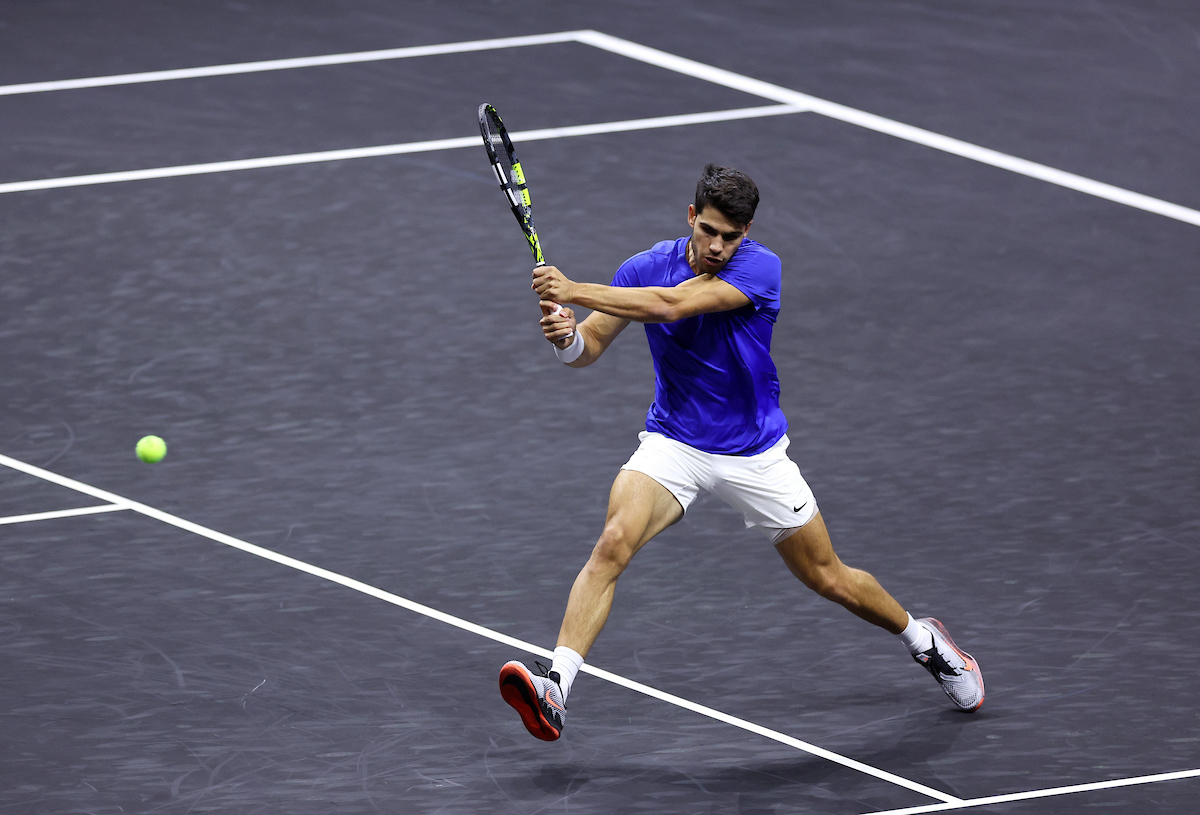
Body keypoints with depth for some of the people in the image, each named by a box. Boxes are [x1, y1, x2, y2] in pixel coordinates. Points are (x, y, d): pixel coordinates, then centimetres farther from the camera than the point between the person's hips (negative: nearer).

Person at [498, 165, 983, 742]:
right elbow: (589, 349, -8)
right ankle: (556, 687, -34)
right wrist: (567, 335, -33)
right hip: (673, 443, 1)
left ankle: (922, 639, 39)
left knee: (830, 580, 11)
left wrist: (575, 291, -40)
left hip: (754, 452, -1)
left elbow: (672, 304, -34)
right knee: (613, 543, -26)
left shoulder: (759, 268, -20)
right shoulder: (645, 268, -8)